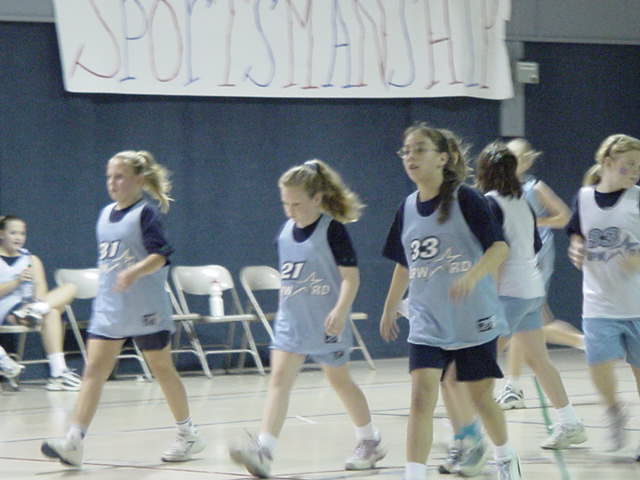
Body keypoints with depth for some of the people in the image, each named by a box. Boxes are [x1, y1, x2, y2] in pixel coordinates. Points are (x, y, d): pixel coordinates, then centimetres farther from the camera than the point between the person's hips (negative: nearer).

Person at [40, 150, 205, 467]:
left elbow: (159, 256, -20)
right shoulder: (106, 215, 11)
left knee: (162, 369, 7)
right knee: (94, 371, -5)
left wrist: (134, 273, -35)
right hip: (108, 308, 6)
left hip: (145, 310, -6)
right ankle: (73, 443, -13)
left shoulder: (145, 213, -10)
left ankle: (188, 436, 23)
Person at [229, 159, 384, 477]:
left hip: (326, 324, -5)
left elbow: (350, 276, -15)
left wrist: (341, 310, -27)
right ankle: (263, 451, -19)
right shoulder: (285, 232, 5)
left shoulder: (332, 230, -13)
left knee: (340, 381, 10)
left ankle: (370, 442, 30)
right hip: (291, 321, 5)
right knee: (279, 379, -9)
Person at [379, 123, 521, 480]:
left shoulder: (465, 199, -10)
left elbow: (500, 247, -16)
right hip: (427, 324, 3)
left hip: (473, 320, -3)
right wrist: (389, 311, 23)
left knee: (481, 396, 10)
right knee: (422, 398, -11)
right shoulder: (408, 208, 6)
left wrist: (473, 275, -33)